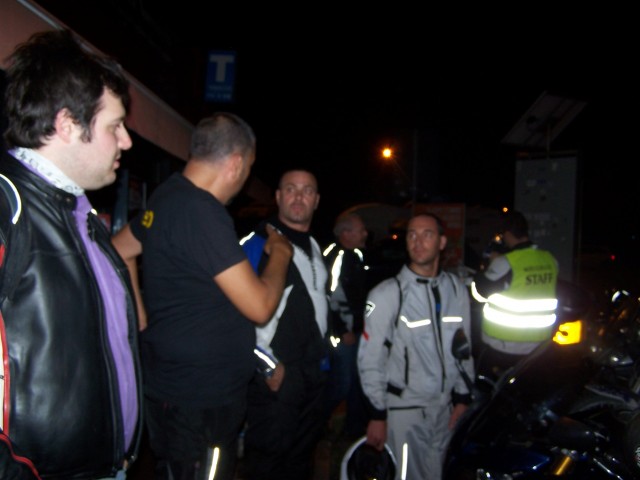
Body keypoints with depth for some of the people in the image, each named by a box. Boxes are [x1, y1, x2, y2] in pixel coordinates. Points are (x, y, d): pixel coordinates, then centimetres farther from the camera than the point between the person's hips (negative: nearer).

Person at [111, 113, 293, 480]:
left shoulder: (167, 195, 5)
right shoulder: (205, 215, -24)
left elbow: (118, 252, 18)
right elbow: (260, 306, -23)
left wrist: (144, 316, 15)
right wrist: (280, 254, -6)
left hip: (168, 384, 10)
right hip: (202, 399, -9)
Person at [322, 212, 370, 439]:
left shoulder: (357, 255, 11)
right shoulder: (335, 257, -19)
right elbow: (331, 298, -23)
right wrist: (342, 332, -17)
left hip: (356, 330, 9)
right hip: (343, 333, -9)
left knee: (357, 380, 17)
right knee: (341, 384, -1)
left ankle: (355, 427, 32)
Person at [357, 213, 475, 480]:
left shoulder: (457, 289, 3)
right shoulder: (386, 294, -12)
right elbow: (370, 358, -10)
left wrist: (462, 397, 9)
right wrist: (377, 414, -9)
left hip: (445, 407, 4)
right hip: (404, 409, -4)